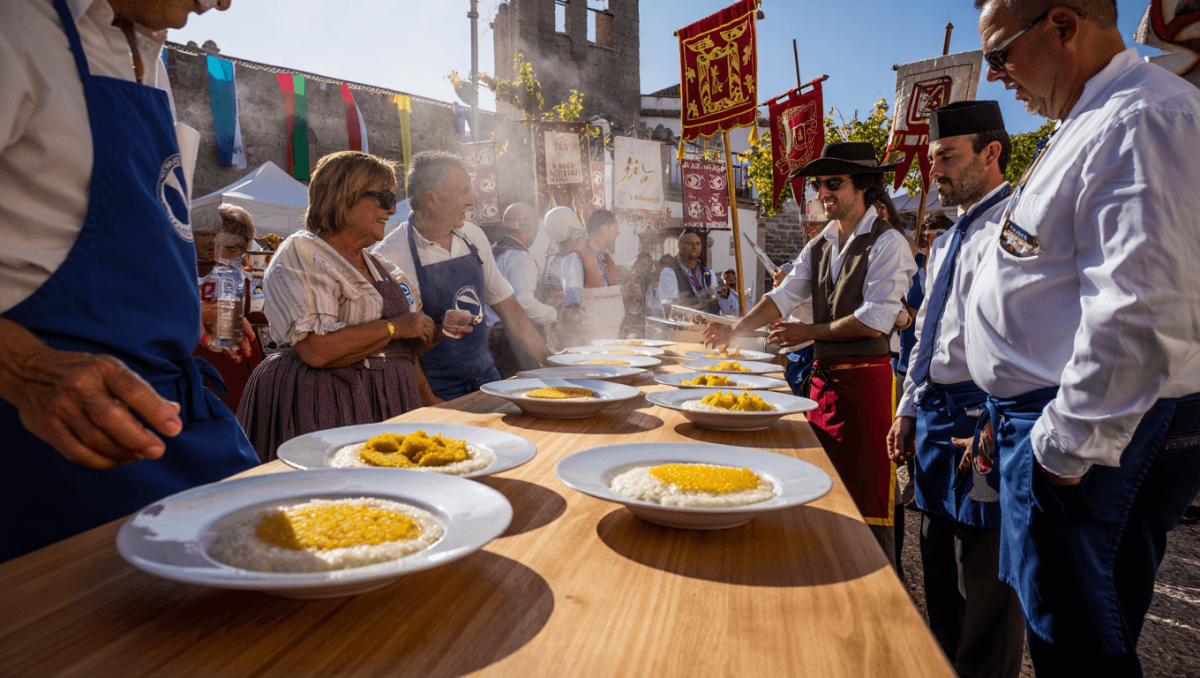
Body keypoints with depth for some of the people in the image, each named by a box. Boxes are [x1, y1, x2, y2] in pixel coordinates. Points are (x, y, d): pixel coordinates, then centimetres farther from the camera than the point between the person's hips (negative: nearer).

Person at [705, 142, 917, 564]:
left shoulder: (887, 242, -8)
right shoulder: (819, 246, 14)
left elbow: (876, 319, -16)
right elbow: (784, 296, 6)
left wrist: (811, 332, -10)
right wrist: (735, 331, -8)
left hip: (866, 377, -7)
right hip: (823, 374, 7)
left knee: (867, 496, -1)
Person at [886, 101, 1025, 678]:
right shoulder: (947, 241, 18)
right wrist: (909, 410, 18)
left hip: (983, 418, -9)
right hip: (935, 414, 9)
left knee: (984, 591, 3)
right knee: (941, 581, 20)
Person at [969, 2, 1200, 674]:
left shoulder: (1141, 119, -16)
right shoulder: (1092, 123, 17)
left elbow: (1142, 314, -25)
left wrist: (1068, 444, -19)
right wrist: (1012, 413, 22)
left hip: (1090, 434, -10)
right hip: (1052, 418, 10)